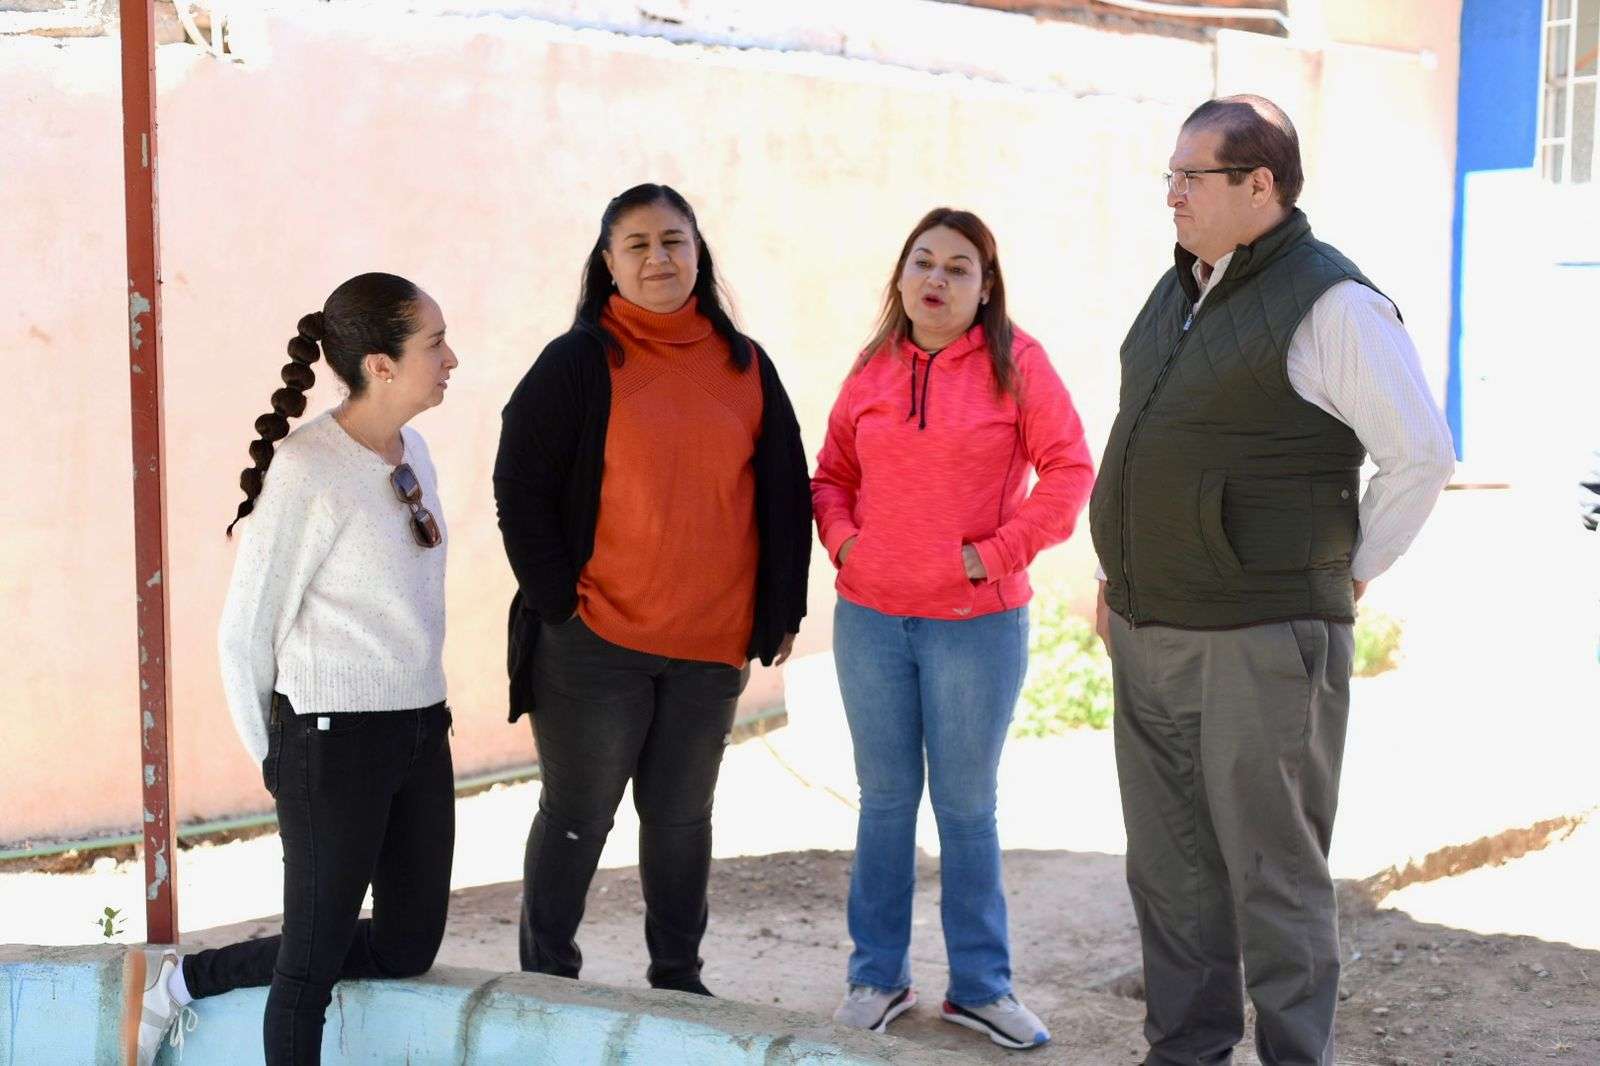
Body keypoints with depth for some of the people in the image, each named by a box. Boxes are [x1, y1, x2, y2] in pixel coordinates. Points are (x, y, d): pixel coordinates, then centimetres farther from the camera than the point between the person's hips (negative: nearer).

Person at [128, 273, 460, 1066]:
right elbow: (246, 631, -10)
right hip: (335, 740, -8)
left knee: (408, 948, 15)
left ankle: (182, 980, 26)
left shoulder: (411, 450, 5)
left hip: (421, 733, 8)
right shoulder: (308, 468, -17)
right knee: (315, 962, 4)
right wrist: (276, 758, 0)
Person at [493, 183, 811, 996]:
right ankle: (545, 980, 21)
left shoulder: (745, 366, 8)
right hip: (595, 643, -3)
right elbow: (520, 488, -4)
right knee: (577, 815, 5)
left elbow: (784, 494, 11)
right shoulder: (578, 362, -3)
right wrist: (559, 597, -9)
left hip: (713, 644, 4)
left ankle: (678, 978, 28)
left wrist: (780, 612, 6)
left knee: (682, 816, 14)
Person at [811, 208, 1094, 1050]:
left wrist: (998, 552, -12)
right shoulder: (873, 370, 6)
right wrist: (842, 539, -2)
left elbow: (1068, 469, -7)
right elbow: (833, 473, 15)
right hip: (870, 619, 3)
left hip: (978, 623, -3)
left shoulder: (1015, 363, -4)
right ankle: (878, 976, 24)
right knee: (885, 801, 12)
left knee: (966, 807, 6)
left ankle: (980, 986, 20)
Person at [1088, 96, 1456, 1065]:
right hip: (1149, 634, 8)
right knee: (1170, 869, 15)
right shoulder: (1179, 291, 13)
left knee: (1276, 875, 1)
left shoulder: (1331, 303, -12)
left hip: (1262, 644, -8)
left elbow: (1424, 456, -12)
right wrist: (1121, 574, 17)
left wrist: (1347, 578, -6)